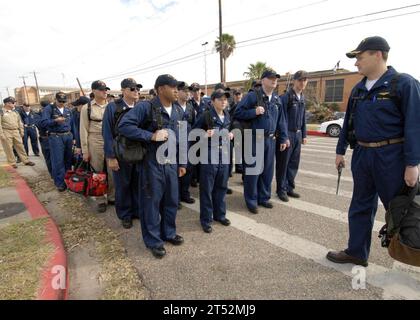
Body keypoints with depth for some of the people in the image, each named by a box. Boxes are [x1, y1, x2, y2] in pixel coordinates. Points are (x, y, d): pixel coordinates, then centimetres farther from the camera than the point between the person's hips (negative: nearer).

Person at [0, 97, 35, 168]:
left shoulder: (15, 112, 13)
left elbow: (20, 122, 17)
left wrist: (21, 131, 12)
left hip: (16, 132, 5)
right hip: (6, 132, -5)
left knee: (20, 147, 8)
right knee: (9, 149, 2)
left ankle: (25, 161, 14)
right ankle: (12, 163, 9)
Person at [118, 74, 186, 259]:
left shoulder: (179, 111, 7)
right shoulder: (146, 107, -13)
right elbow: (123, 126, -20)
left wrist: (182, 163, 12)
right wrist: (151, 136, -23)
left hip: (171, 164, 6)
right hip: (152, 165, -6)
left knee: (171, 201, 16)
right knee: (151, 203, 7)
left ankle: (168, 233, 38)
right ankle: (153, 241, 26)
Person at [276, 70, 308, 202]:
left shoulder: (302, 98, 13)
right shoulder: (286, 97, -10)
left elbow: (303, 118, 17)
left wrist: (304, 135, 14)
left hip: (298, 134, 7)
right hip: (288, 134, -7)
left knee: (294, 163, 11)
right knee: (283, 164, 2)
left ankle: (289, 187, 23)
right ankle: (281, 189, 13)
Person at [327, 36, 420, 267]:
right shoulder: (358, 89, 10)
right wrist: (340, 151, 15)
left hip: (391, 157, -6)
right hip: (362, 154, 6)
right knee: (361, 206, 13)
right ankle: (357, 252, 28)